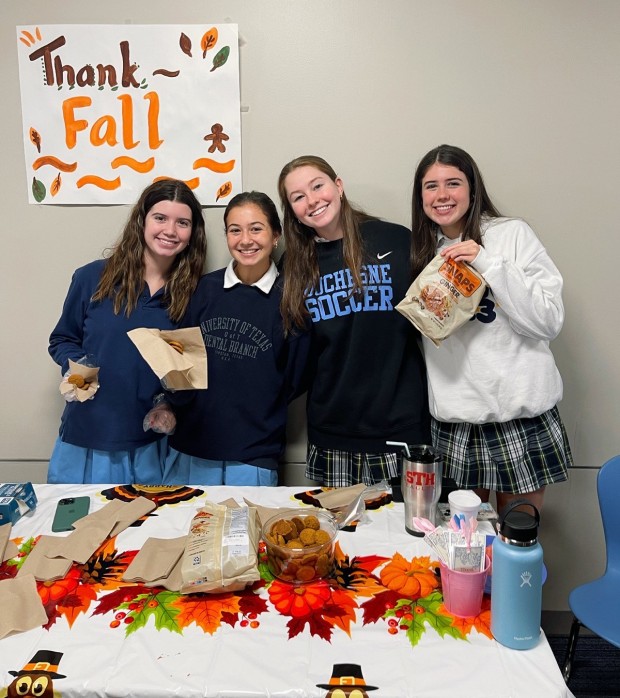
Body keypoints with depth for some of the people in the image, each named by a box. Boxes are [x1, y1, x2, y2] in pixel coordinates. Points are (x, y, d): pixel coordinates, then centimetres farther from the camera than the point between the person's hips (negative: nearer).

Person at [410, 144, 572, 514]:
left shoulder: (513, 234, -2)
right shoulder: (422, 252, 10)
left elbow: (549, 322, -11)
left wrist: (488, 264, -17)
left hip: (522, 416, -3)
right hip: (454, 422, 3)